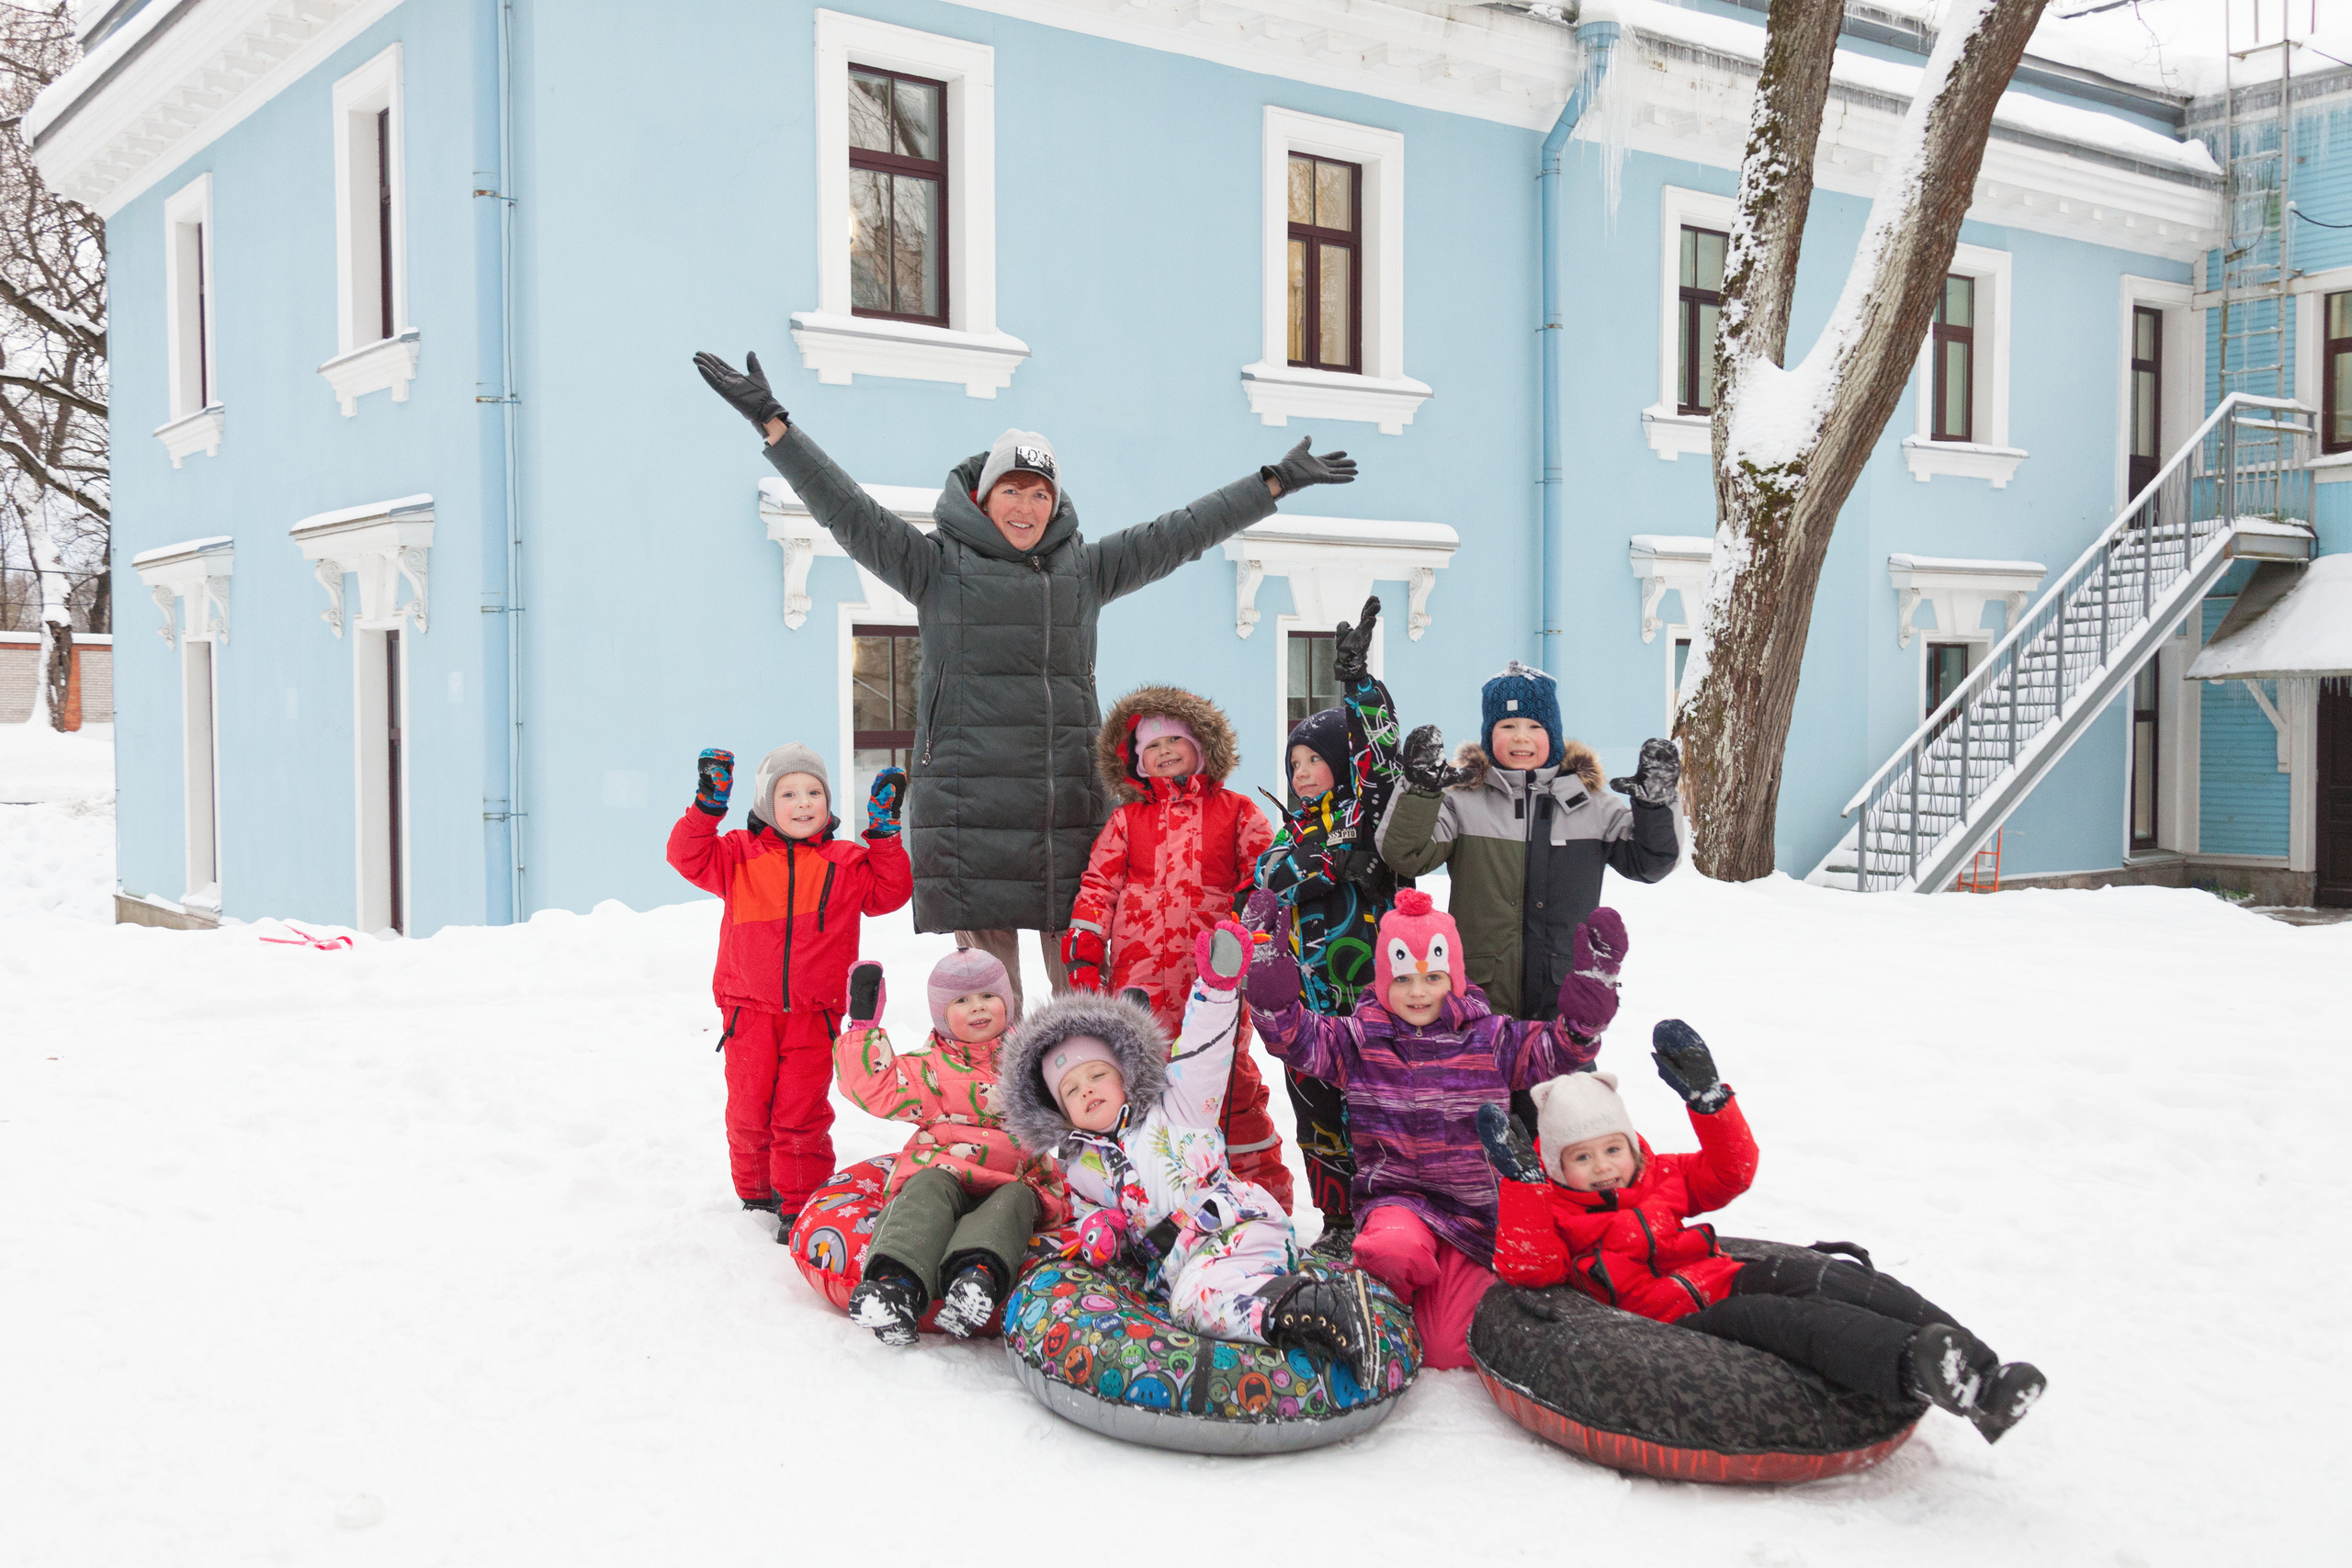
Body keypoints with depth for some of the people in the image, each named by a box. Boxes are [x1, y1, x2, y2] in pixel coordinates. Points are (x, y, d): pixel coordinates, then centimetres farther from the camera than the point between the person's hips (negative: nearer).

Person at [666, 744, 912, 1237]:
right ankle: (756, 1193, 27)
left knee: (802, 1112, -2)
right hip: (750, 1011, 1)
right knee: (749, 1108, 8)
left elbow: (889, 892, 4)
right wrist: (708, 805, -12)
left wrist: (883, 834, -3)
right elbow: (689, 857, -1)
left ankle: (801, 1205, 8)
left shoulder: (846, 863, 7)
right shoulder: (740, 855, 5)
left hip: (814, 1012, -1)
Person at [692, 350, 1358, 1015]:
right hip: (971, 806, -3)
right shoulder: (938, 565, 5)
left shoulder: (1083, 569, 15)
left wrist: (1276, 482, 23)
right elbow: (849, 511, -2)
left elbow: (1178, 534, 20)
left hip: (1071, 806, 3)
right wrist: (772, 423, -10)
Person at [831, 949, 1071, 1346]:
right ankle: (900, 1281, -56)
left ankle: (978, 1273, -61)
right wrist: (863, 1025, 1)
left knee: (1015, 1199, -33)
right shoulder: (932, 1066, 15)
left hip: (1016, 1180, 1)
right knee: (929, 1188, -34)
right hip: (944, 1170, -1)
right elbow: (875, 1088, 3)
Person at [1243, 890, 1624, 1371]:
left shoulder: (1490, 1039, 4)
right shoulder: (1360, 1040, 2)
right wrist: (1271, 981, -26)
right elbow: (1297, 1037, -8)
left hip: (1473, 1207, 1)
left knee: (1449, 1352, -9)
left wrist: (1592, 983, -18)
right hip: (1395, 1198, -1)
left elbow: (1559, 1047, -3)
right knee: (1397, 1250, -39)